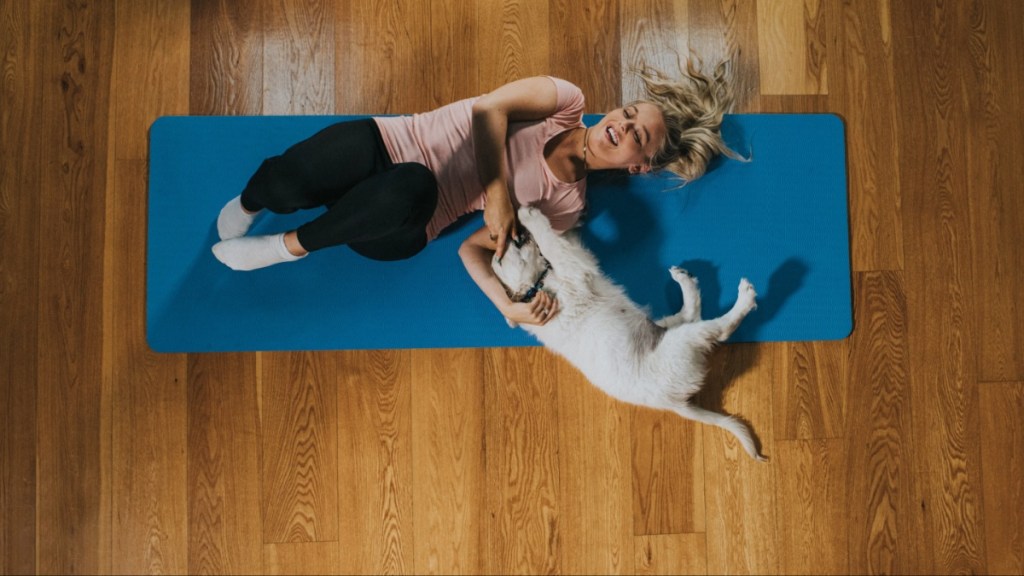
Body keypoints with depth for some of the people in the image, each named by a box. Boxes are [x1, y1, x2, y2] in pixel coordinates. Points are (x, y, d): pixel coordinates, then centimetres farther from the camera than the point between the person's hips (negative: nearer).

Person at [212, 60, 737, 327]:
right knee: (286, 181, -29)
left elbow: (475, 248, -3)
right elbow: (490, 108, -14)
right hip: (385, 143, 1)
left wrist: (511, 306, -20)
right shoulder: (568, 102, 2)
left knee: (413, 187, -39)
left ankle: (294, 245, -11)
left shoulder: (566, 205, 1)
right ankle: (249, 203, 12)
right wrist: (497, 191, -21)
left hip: (397, 237, -1)